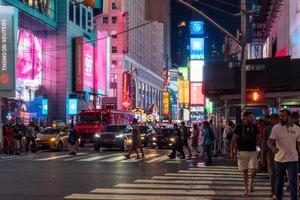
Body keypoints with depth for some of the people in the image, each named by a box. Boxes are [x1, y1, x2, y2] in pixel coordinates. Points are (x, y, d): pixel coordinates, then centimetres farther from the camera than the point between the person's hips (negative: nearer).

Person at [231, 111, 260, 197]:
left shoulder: (254, 127, 5)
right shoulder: (239, 127, -3)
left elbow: (258, 139, 12)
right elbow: (234, 139, -4)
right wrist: (232, 151, -8)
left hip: (252, 151, 2)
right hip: (242, 151, -2)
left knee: (254, 170, -11)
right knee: (245, 171, 3)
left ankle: (251, 182, 20)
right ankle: (246, 189, 13)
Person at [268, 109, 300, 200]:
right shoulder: (276, 128, -5)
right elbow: (270, 141, -12)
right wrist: (272, 147, -34)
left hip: (293, 160, 0)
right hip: (279, 159, 0)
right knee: (279, 182, 12)